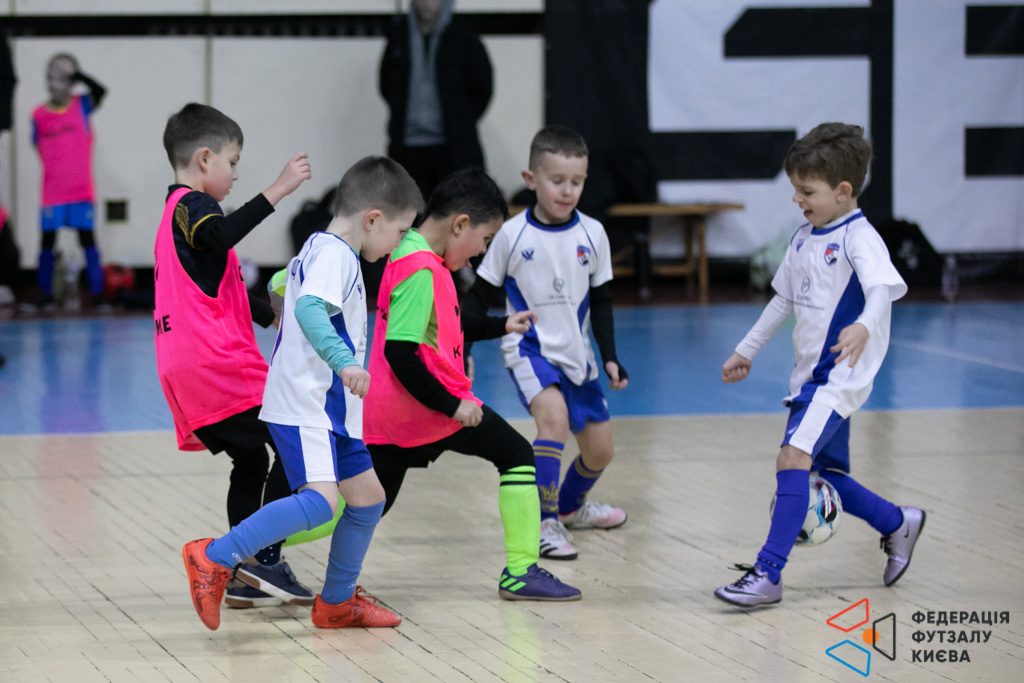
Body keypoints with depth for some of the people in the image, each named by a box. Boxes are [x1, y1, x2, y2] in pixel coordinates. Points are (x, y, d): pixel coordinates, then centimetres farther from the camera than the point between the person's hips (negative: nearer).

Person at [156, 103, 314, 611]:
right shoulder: (193, 205, -6)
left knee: (251, 461, 14)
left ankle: (242, 578, 12)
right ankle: (265, 559, -12)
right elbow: (221, 236, -32)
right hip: (218, 365, -10)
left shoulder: (176, 212, 25)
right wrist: (276, 191, -33)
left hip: (187, 370, 10)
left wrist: (273, 316, 38)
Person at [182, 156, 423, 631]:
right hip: (304, 408, -11)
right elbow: (309, 309, -33)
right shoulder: (334, 255, -15)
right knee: (320, 500, -24)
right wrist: (343, 361, -46)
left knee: (368, 497, 14)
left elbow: (285, 285, 37)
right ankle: (214, 559, -22)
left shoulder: (319, 250, 18)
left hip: (329, 409, 11)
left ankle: (337, 602, 26)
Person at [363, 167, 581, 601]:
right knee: (516, 455, 6)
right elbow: (400, 351, -24)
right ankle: (521, 570, 3)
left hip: (384, 415, 9)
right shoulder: (422, 269, -16)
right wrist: (452, 404, -20)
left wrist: (500, 326, 32)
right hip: (429, 409, -9)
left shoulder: (408, 254, 15)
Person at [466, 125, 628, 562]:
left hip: (575, 355, 4)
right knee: (554, 416, -32)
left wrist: (610, 358, 1)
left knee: (599, 450, 10)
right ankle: (546, 523, -22)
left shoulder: (592, 234, -3)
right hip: (528, 349, -4)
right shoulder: (513, 235, -11)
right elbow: (480, 295, -1)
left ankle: (571, 506, 43)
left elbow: (600, 300, 8)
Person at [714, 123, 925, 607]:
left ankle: (768, 575, -21)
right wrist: (747, 350, 26)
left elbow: (882, 288, -31)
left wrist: (864, 327, -51)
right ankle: (897, 523, 39)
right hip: (810, 373, 9)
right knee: (824, 474, 15)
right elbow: (785, 299, 22)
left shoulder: (858, 239, -15)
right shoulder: (804, 238, 11)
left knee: (793, 458, -21)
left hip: (839, 376, -9)